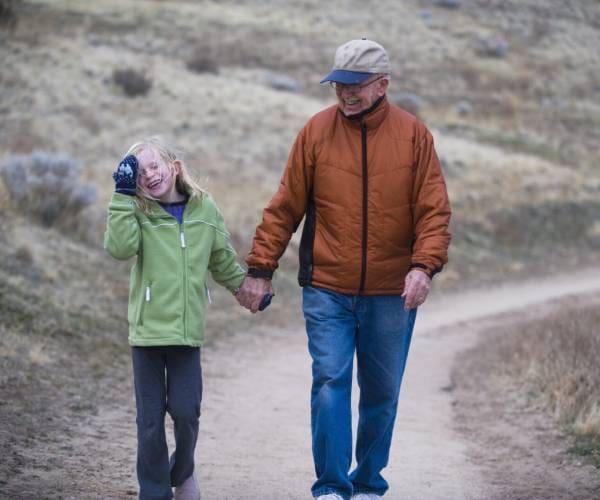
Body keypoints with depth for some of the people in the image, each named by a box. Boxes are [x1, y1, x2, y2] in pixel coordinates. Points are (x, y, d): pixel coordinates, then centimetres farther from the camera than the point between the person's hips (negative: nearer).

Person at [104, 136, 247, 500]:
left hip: (187, 331, 1)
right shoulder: (139, 212, -1)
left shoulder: (205, 209, 5)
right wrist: (123, 195, -19)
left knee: (186, 413, -2)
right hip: (147, 330, -1)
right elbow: (120, 247, -20)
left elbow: (223, 262, 20)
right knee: (150, 419, 3)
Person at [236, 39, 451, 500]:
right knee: (330, 383, -10)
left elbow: (434, 210, -3)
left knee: (382, 393, 9)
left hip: (391, 294, 1)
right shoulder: (316, 131, -1)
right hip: (327, 291, -1)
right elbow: (284, 207, 3)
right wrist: (260, 269, 0)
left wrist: (424, 265, -18)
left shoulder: (413, 135, -1)